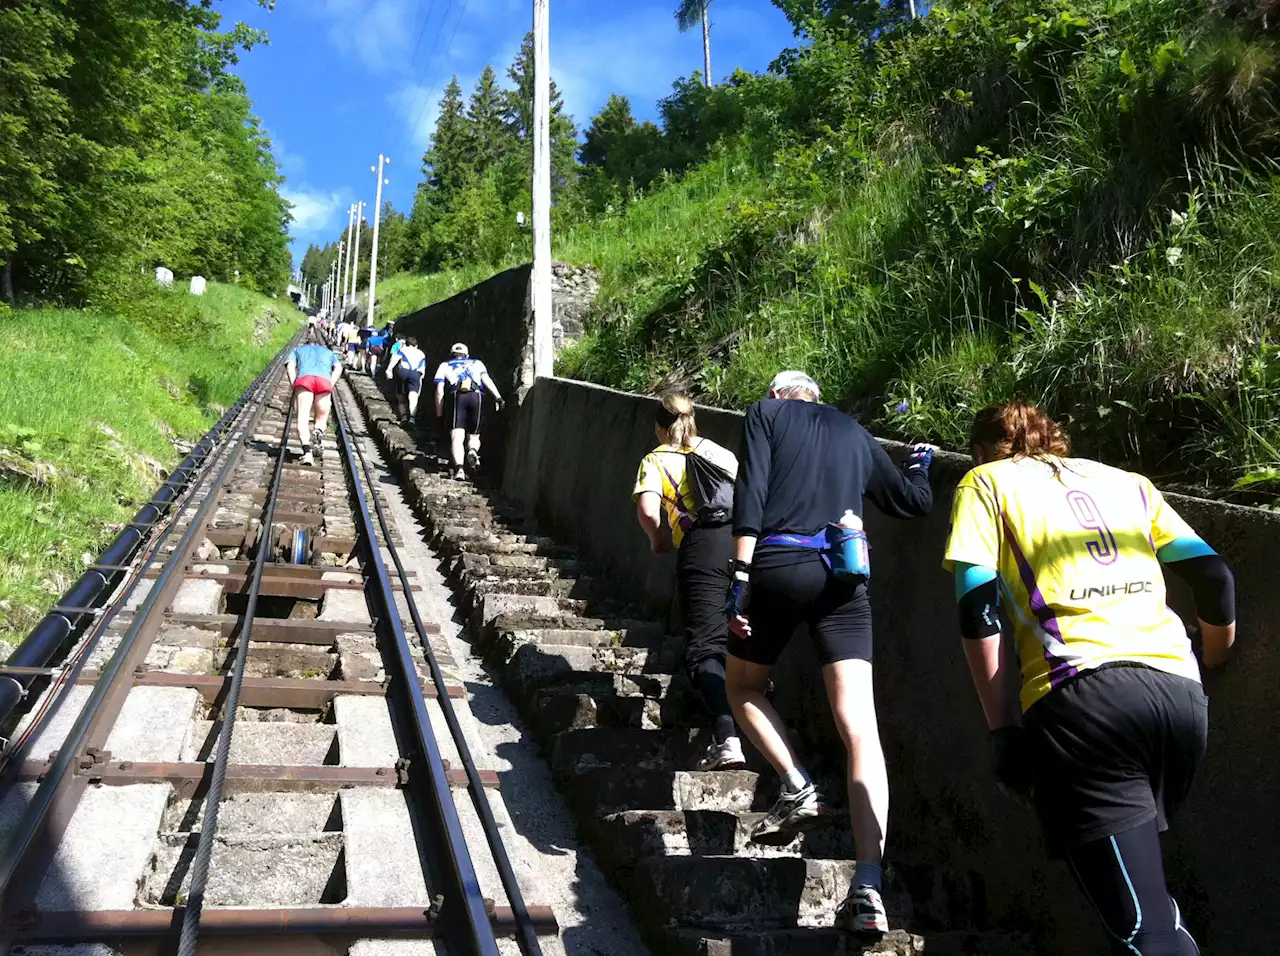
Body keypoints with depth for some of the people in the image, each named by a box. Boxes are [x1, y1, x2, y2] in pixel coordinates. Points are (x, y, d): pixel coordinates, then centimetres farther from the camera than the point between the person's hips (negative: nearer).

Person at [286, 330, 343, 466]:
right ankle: (319, 431, -24)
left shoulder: (298, 350, 35)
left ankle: (307, 452, -33)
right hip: (324, 380, 1)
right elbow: (338, 368, 19)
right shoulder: (328, 352, 38)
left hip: (304, 378, -1)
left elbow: (290, 366, 15)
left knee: (302, 419, -8)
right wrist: (330, 386, 10)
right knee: (322, 418, 12)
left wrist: (294, 387, 8)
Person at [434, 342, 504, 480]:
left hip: (457, 397, -1)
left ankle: (459, 468, -31)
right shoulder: (476, 363, 30)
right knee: (473, 436, 15)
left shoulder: (445, 365, 27)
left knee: (456, 437, -8)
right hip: (477, 397, 1)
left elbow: (439, 391, 15)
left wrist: (439, 415, 17)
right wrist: (497, 397, -2)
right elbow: (486, 379, 9)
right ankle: (472, 451, -20)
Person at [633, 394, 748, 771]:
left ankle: (727, 739, -23)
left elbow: (647, 509, -4)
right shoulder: (720, 452, 26)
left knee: (705, 647, -6)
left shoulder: (655, 460, 14)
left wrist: (658, 539, 14)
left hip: (700, 545, -4)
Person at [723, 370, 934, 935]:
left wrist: (741, 576, -8)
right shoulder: (855, 433, 24)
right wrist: (919, 464, 50)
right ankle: (869, 889, -14)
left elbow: (751, 495, -3)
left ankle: (797, 787, 3)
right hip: (843, 577, 3)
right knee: (859, 726, -5)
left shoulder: (766, 413, 13)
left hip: (778, 566, -2)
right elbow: (915, 501, 29)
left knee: (742, 685, 23)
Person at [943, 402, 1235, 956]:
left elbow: (978, 608, 1)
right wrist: (1212, 666, 37)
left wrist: (1003, 730, 3)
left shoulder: (986, 481, 15)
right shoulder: (1127, 482, 27)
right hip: (1180, 693, 6)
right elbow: (1213, 577, 20)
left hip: (1085, 694, -5)